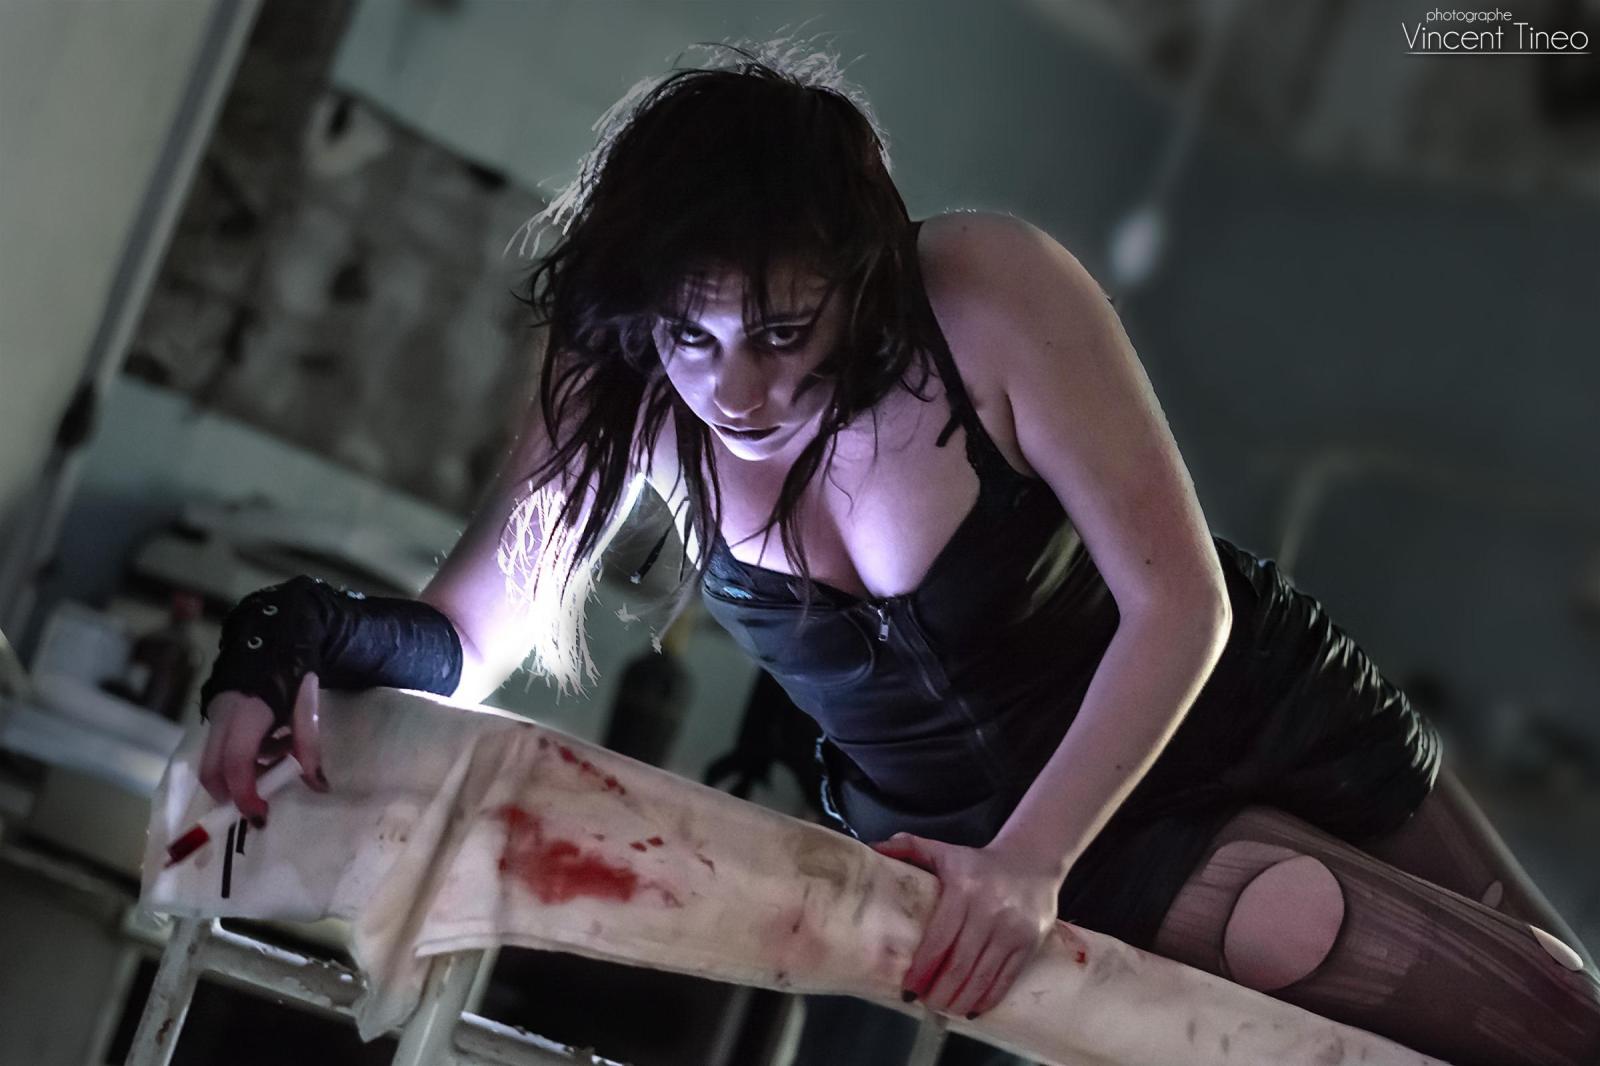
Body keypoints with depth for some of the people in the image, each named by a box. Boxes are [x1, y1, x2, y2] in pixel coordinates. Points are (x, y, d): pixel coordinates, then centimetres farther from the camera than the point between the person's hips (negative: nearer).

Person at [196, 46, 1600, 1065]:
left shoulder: (993, 296, -33)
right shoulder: (625, 397, -24)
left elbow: (1179, 600, -27)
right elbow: (456, 643, -18)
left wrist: (1033, 857, -34)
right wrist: (303, 643, -40)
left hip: (1231, 708, 0)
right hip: (981, 818, 0)